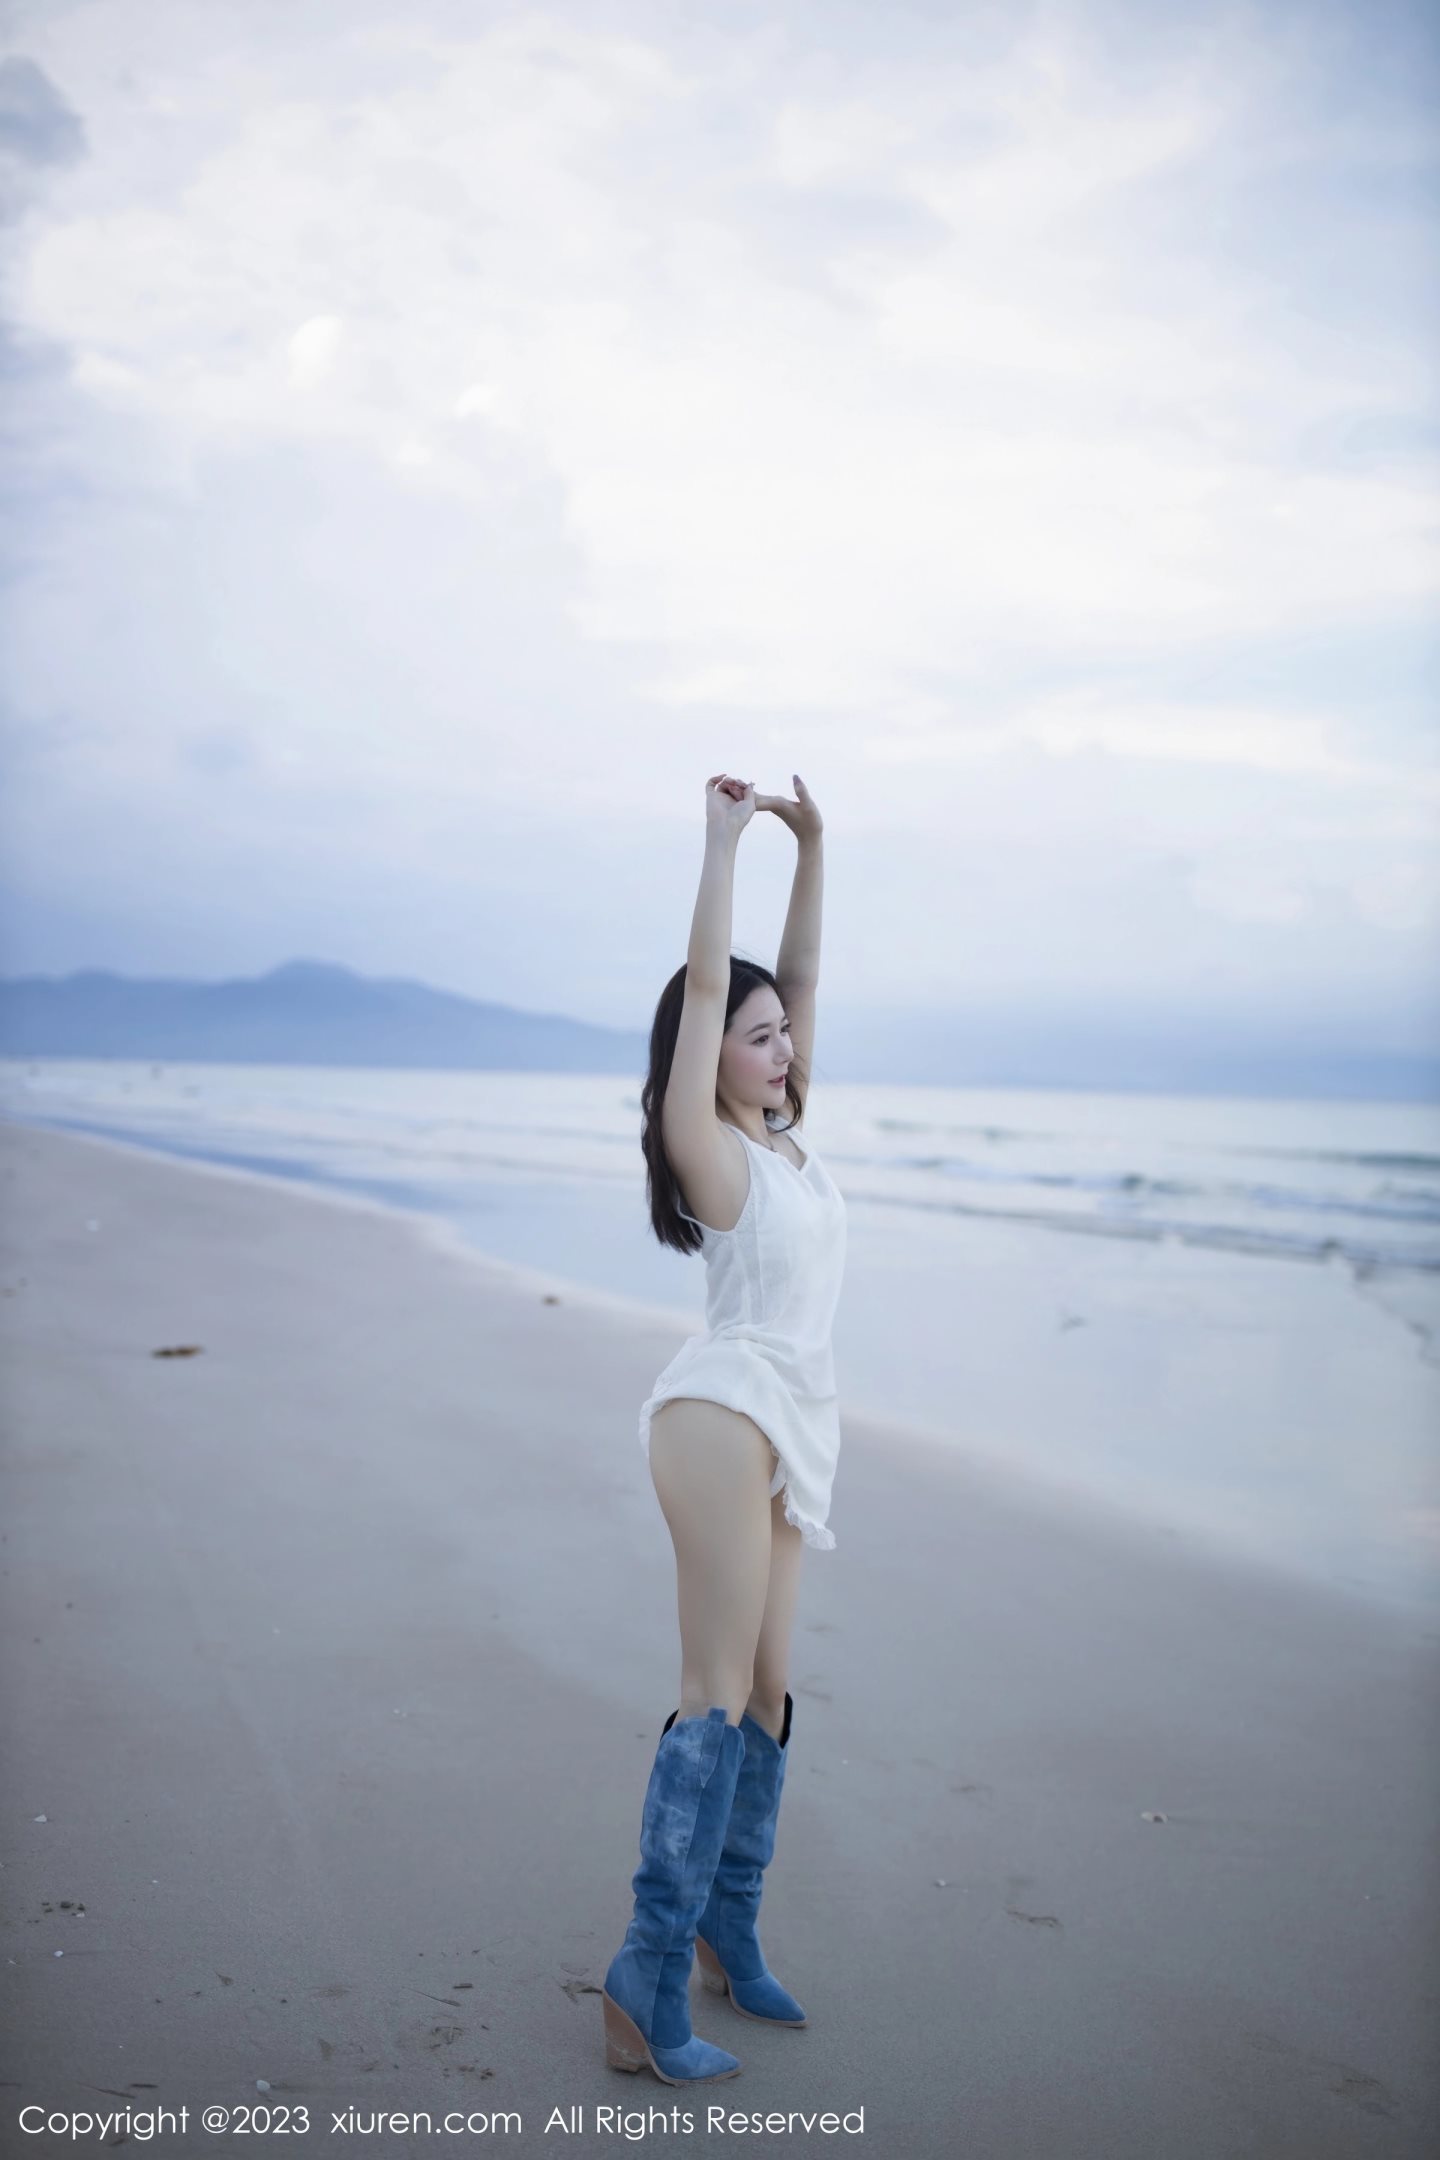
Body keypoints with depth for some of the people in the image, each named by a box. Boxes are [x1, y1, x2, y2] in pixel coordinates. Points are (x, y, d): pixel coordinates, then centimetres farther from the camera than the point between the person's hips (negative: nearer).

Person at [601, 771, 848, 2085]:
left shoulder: (781, 1132, 14)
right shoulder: (707, 1145, -5)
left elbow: (796, 976, 14)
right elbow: (706, 983, -12)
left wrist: (812, 843, 11)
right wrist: (724, 838, -9)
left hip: (791, 1433, 8)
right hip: (726, 1410, -8)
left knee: (766, 1691, 10)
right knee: (719, 1696, -11)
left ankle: (725, 1939, 20)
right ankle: (647, 1988, -8)